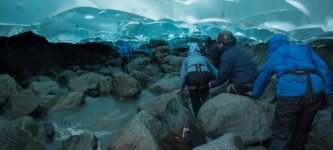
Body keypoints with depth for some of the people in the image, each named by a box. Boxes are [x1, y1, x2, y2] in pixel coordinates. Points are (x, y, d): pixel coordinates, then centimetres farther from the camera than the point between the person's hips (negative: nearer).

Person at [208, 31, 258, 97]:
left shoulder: (227, 54, -14)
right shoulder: (237, 51, 16)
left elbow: (222, 75, -12)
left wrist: (212, 84, 5)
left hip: (242, 85, -10)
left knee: (213, 95, -6)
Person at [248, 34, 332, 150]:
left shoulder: (273, 56, 26)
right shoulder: (304, 48, 31)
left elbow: (262, 79, 35)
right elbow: (323, 68, 19)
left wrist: (254, 94, 50)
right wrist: (325, 92, 16)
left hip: (289, 92, -3)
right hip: (315, 90, 3)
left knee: (282, 132, 10)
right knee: (302, 128, 22)